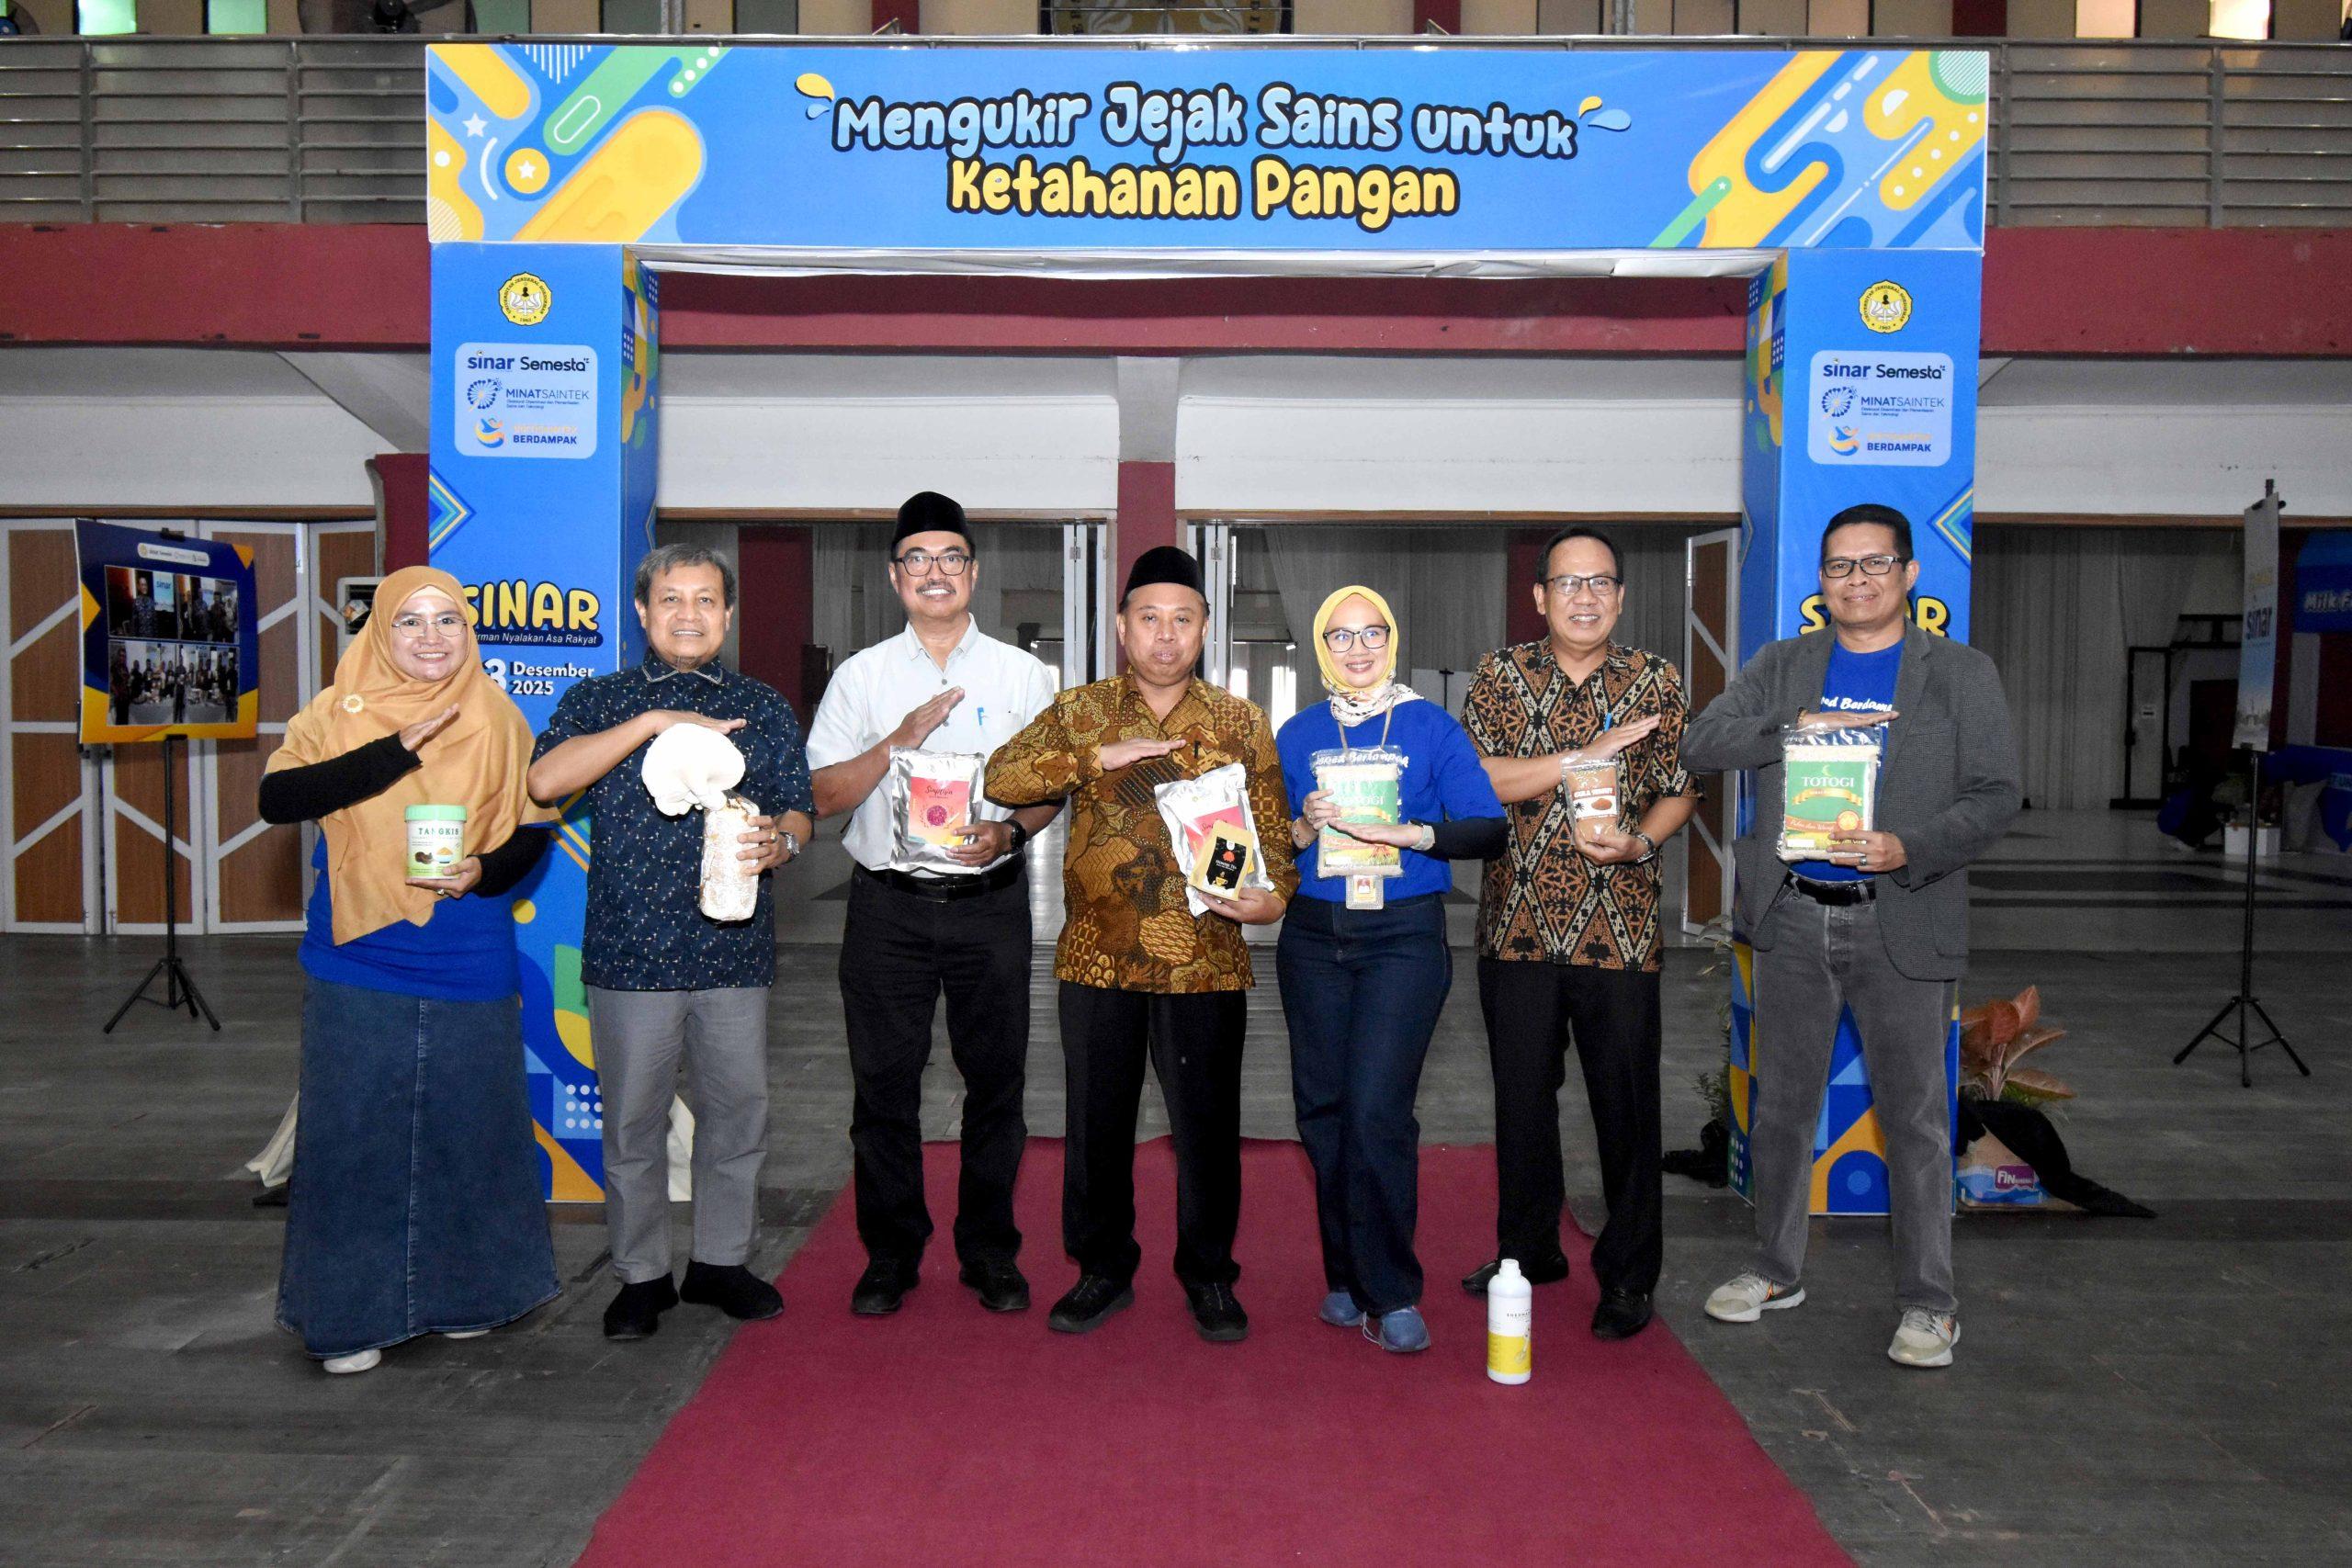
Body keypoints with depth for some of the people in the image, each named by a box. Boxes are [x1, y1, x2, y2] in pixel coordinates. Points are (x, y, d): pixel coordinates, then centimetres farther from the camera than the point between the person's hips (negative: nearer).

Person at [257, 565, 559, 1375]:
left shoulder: (498, 721, 5)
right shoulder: (340, 714, 0)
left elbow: (532, 831, 8)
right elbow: (276, 798, -15)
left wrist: (484, 872, -14)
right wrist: (400, 751, -22)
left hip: (470, 968, 1)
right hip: (359, 966, -1)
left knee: (466, 1125, 8)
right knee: (354, 1132, 3)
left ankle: (462, 1293, 26)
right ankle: (351, 1311, 17)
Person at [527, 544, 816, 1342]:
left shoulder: (765, 708, 12)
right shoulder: (600, 700, 7)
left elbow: (797, 809, 10)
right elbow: (545, 780, -10)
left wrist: (780, 840, -14)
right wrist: (651, 722, -16)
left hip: (734, 949, 2)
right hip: (630, 951, -1)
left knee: (737, 1111, 8)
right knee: (633, 1121, 6)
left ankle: (721, 1261, 25)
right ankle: (641, 1275, 21)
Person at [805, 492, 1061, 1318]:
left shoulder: (1022, 674, 8)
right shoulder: (862, 676, 6)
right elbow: (825, 794, 0)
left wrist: (1009, 831, -12)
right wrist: (902, 738, -14)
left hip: (991, 901, 0)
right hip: (888, 903, 0)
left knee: (995, 1080, 6)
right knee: (884, 1085, 6)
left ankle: (990, 1251, 21)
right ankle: (890, 1255, 20)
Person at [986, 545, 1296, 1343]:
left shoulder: (1241, 723, 6)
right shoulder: (1079, 713, 6)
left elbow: (1273, 832, 5)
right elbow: (1001, 775, -8)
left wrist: (1271, 895, -16)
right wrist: (1101, 755, -18)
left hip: (1205, 964, 0)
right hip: (1098, 959, 1)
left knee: (1207, 1126, 7)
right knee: (1097, 1122, 11)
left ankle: (1208, 1275, 25)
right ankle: (1103, 1269, 28)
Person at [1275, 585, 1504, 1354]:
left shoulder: (1431, 727, 1)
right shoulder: (1298, 734, 10)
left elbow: (1489, 829, -5)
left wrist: (1403, 832, -17)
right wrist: (1305, 827, -10)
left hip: (1403, 937, -3)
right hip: (1313, 937, 3)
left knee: (1375, 1110, -12)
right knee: (1324, 1109, 5)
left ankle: (1390, 1294, 1)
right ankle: (1345, 1276, 20)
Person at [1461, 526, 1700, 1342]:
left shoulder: (1657, 682, 4)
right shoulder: (1501, 675, 4)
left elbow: (1681, 792, 7)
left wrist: (1638, 841, -13)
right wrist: (1582, 757, -15)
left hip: (1618, 930, -1)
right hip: (1518, 924, 1)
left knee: (1626, 1105, 2)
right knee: (1521, 1097, 12)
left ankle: (1628, 1275, 16)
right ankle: (1529, 1251, 30)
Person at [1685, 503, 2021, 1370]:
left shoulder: (1962, 673, 3)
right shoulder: (1781, 666, 9)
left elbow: (1996, 795, -3)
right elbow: (1699, 743, -1)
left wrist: (1907, 849, -19)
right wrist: (1796, 727, -16)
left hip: (1902, 923, -2)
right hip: (1792, 916, 3)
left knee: (1915, 1115, 4)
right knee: (1782, 1105, 12)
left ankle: (1928, 1302, 17)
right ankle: (1776, 1272, 28)